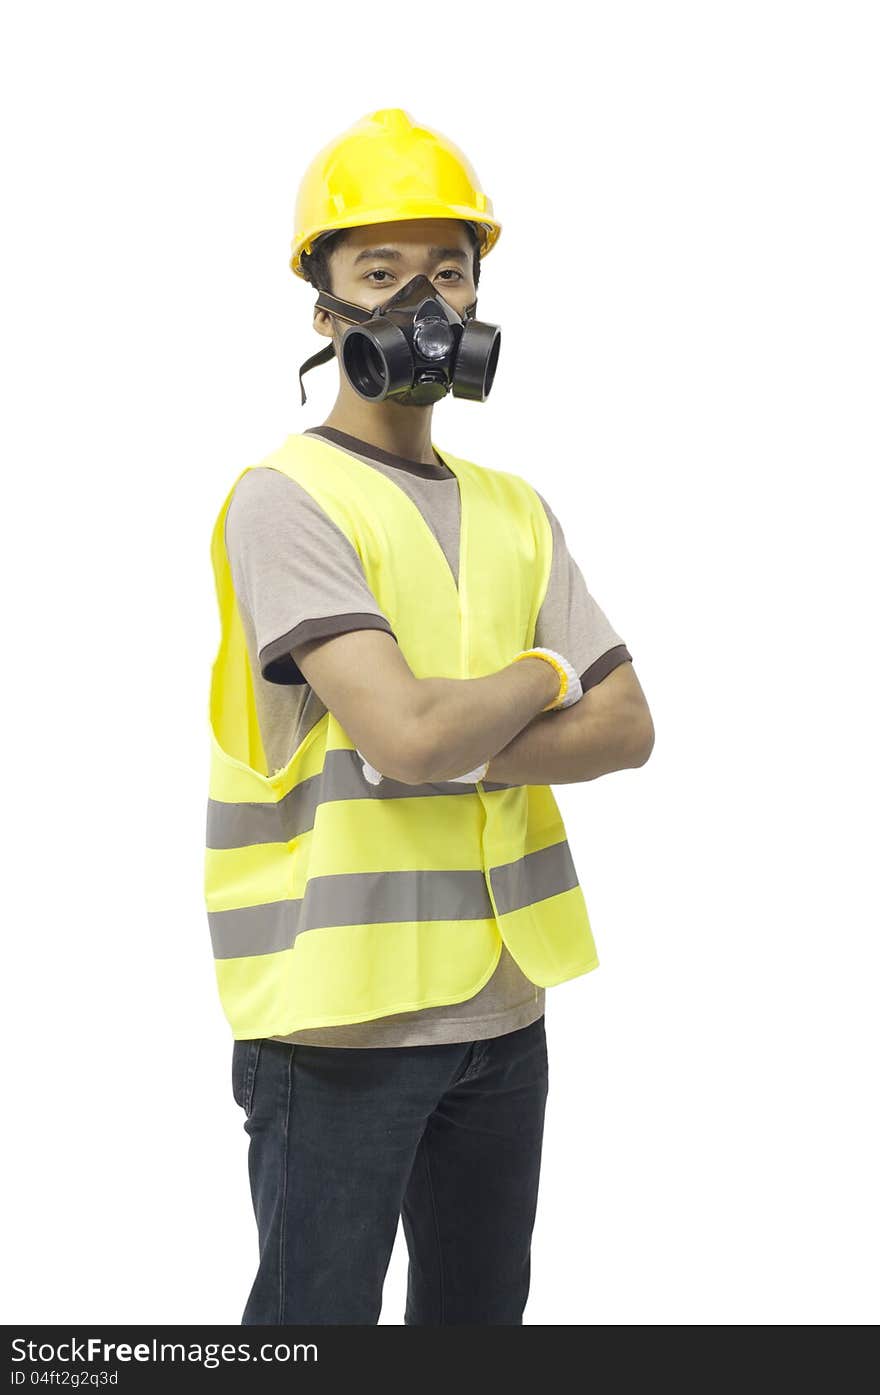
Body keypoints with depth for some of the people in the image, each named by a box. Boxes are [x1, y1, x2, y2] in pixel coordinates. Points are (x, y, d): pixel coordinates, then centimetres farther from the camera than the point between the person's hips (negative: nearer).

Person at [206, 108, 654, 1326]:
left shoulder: (516, 514, 11)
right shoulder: (286, 499, -11)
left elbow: (626, 727, 2)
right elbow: (406, 732, -23)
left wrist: (461, 752, -13)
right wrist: (544, 677, -4)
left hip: (504, 1000, 7)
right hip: (342, 1008, -6)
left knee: (481, 1317, 19)